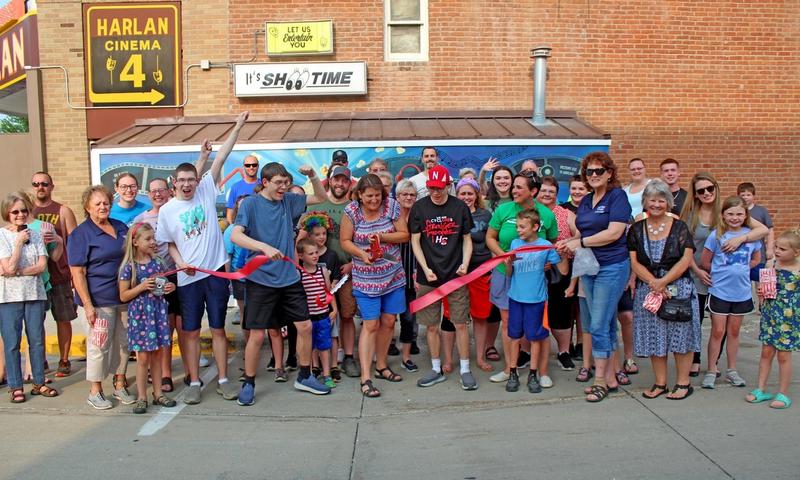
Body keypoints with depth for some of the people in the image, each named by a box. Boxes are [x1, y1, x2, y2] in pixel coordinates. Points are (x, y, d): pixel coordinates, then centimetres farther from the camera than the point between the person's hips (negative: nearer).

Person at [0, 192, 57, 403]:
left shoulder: (36, 235, 6)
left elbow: (42, 266, -2)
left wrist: (17, 272, -12)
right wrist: (19, 242, -10)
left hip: (35, 294, 3)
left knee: (37, 340, 8)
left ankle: (39, 383, 19)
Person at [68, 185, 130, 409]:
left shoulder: (121, 227, 12)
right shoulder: (80, 234, -6)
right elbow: (77, 273, -11)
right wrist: (87, 305, -17)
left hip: (125, 296, 6)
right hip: (100, 300, -6)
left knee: (124, 342, 11)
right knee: (99, 344, 0)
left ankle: (120, 385, 25)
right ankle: (95, 391, 15)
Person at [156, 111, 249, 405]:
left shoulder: (206, 191, 1)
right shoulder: (167, 210, 2)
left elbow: (220, 159, -2)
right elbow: (169, 244, 8)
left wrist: (237, 129, -3)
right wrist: (180, 262, -10)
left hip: (216, 271, 0)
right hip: (188, 278, 0)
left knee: (218, 328, 8)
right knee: (191, 331, 7)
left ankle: (223, 380, 17)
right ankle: (194, 382, 19)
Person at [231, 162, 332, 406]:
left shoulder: (288, 200, 6)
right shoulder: (250, 204, -7)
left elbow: (321, 197, 15)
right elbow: (235, 236, -19)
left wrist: (312, 176, -3)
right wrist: (264, 247, -33)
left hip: (289, 278, 5)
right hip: (260, 279, -5)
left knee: (305, 326, 7)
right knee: (257, 335, 0)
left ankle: (304, 377, 24)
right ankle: (248, 383, 20)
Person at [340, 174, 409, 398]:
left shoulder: (392, 206, -5)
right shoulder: (351, 211, -9)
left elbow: (404, 235, -2)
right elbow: (345, 241, -3)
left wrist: (382, 236, -17)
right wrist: (361, 253, -20)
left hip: (393, 275, 3)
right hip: (366, 278, -3)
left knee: (388, 322, 11)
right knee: (371, 324, -7)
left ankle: (381, 366, 31)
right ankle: (365, 378, -1)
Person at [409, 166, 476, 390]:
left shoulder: (460, 207, 1)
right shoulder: (419, 207, 0)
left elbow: (467, 239, 7)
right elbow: (415, 241, 1)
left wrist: (465, 263, -9)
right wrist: (425, 269, -10)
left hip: (455, 275, 0)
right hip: (428, 276, 1)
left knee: (461, 323, 2)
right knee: (431, 325, 8)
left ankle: (465, 370, 15)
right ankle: (436, 370, 22)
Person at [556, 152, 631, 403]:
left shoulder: (617, 196, -9)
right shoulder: (585, 201, 13)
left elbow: (614, 233, -19)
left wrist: (580, 242, -14)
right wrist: (569, 242, -3)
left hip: (612, 267, -7)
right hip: (589, 267, 7)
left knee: (599, 325, -7)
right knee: (606, 325, 13)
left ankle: (600, 379, 5)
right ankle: (610, 377, 22)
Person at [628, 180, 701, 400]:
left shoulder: (679, 228, 1)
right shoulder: (636, 229, 7)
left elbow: (686, 260, -7)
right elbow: (634, 263, 0)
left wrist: (663, 281, -16)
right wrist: (653, 282, -14)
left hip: (678, 289, -2)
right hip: (647, 290, 3)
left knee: (680, 334, 1)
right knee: (654, 336, 7)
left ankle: (683, 382, 14)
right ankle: (660, 383, 18)